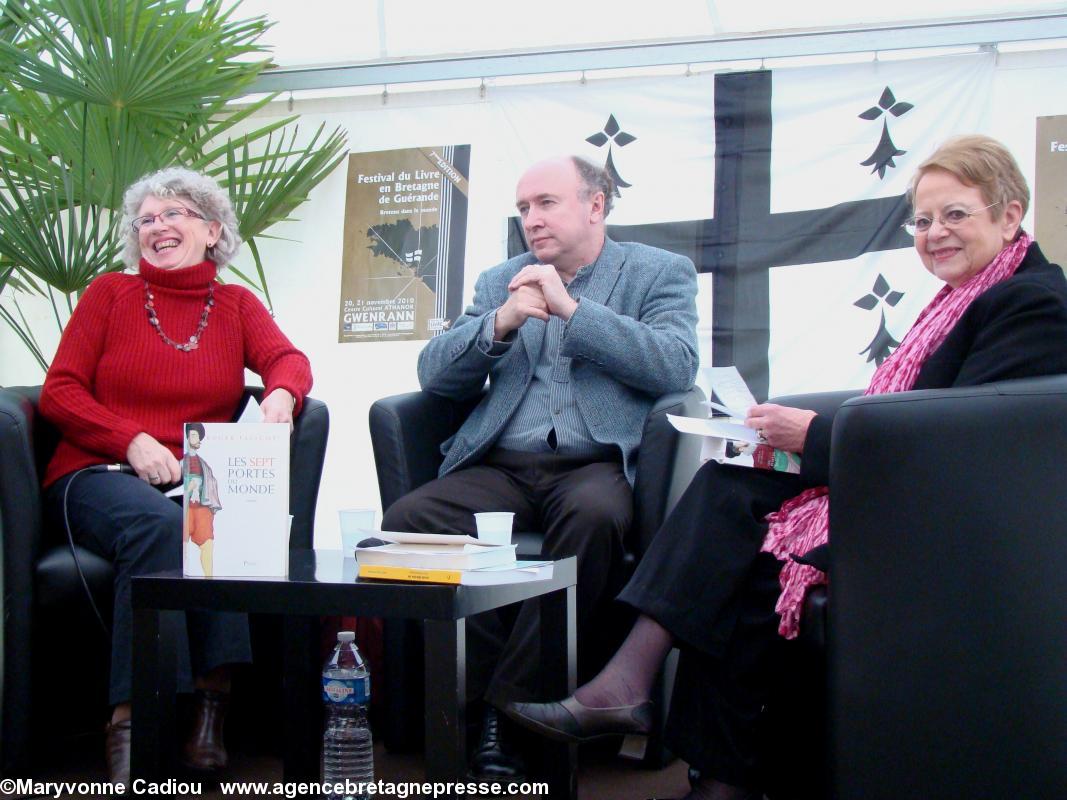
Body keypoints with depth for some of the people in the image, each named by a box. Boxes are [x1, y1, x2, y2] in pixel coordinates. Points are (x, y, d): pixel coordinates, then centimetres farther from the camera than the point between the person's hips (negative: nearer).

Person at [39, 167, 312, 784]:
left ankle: (212, 696, -28)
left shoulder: (236, 304, 18)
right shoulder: (111, 293, 14)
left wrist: (281, 393, -26)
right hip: (96, 475, -1)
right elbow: (58, 392, 6)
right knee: (156, 522, -36)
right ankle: (132, 721, -35)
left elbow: (288, 357, 0)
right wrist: (133, 442, -10)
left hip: (196, 480, 1)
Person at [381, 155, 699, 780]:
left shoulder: (661, 273, 11)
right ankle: (484, 689, -15)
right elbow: (434, 374, 12)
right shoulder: (500, 282, 22)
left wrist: (571, 309, -9)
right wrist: (501, 324, -6)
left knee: (593, 515, -38)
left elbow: (677, 367, -7)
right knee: (407, 519, -25)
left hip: (597, 466, -3)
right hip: (501, 469, 4)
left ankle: (509, 705, -25)